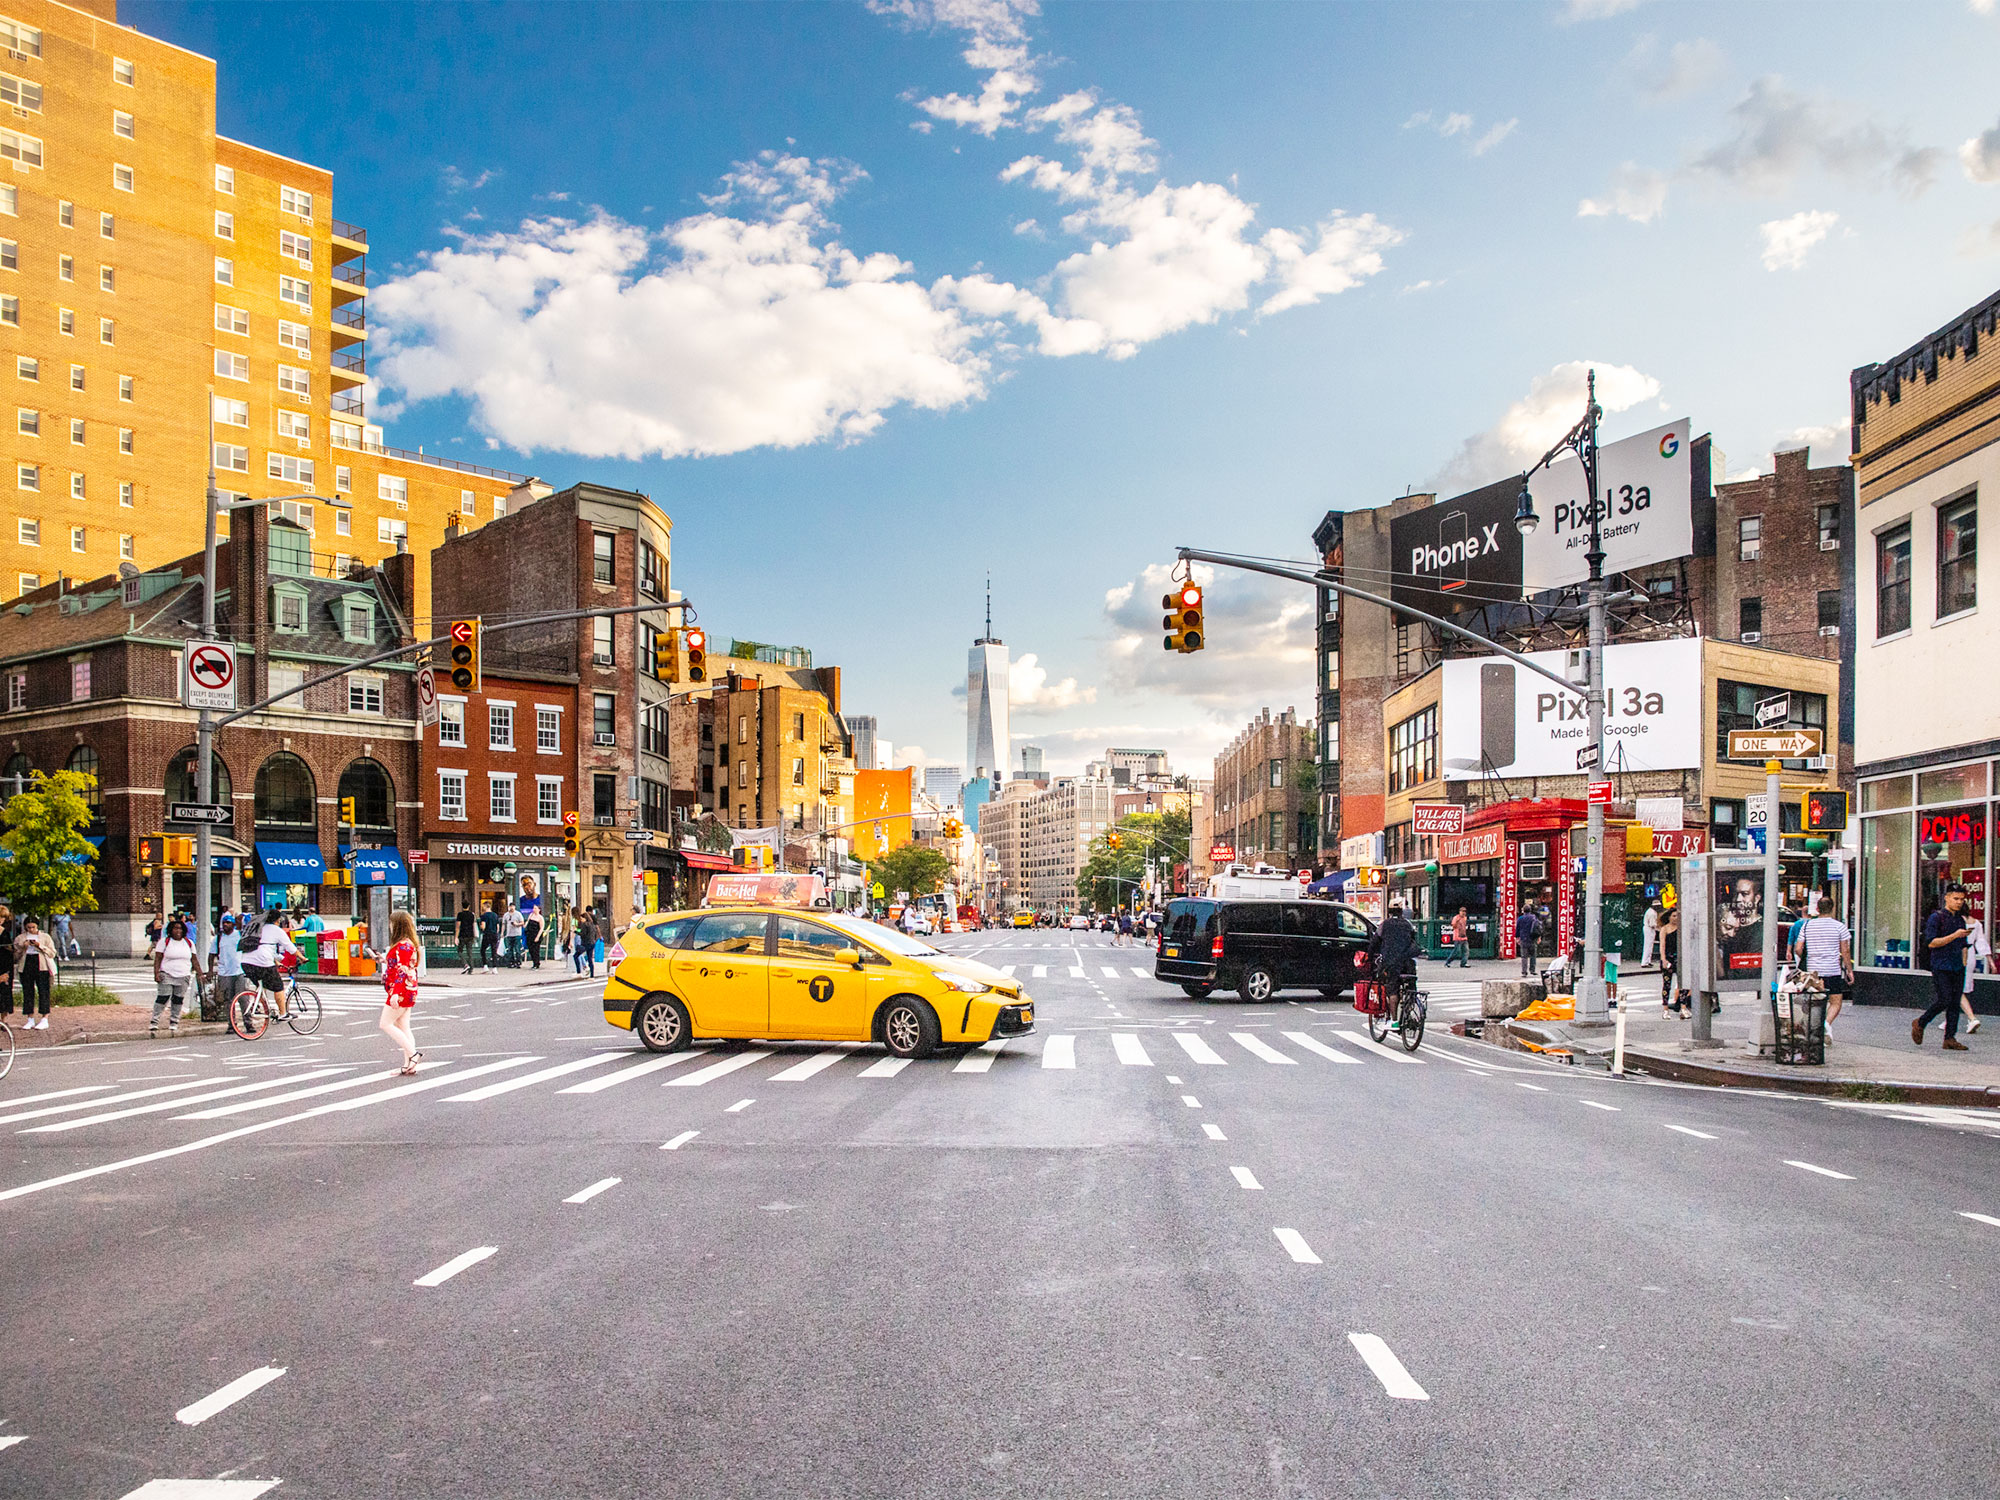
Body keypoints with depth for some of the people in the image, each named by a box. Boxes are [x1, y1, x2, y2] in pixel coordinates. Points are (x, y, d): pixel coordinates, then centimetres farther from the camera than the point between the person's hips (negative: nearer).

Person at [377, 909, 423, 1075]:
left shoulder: (403, 946, -17)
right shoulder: (407, 944, 14)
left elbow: (402, 971, -24)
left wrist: (395, 993, -28)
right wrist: (387, 962, 30)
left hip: (401, 991, -10)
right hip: (407, 992, 10)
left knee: (386, 1024, -4)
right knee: (403, 1027, 9)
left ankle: (413, 1054, -7)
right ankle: (409, 1065, 7)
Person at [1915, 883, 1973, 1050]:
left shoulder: (1961, 919, 15)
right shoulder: (1936, 917, -6)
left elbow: (1963, 946, 23)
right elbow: (1931, 942, -13)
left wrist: (1963, 964, 17)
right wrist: (1954, 936, -19)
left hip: (1957, 968, 6)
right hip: (1941, 966, -6)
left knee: (1955, 1003, 3)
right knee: (1944, 1000, -11)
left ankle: (1950, 1038, 5)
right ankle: (1920, 1024, 9)